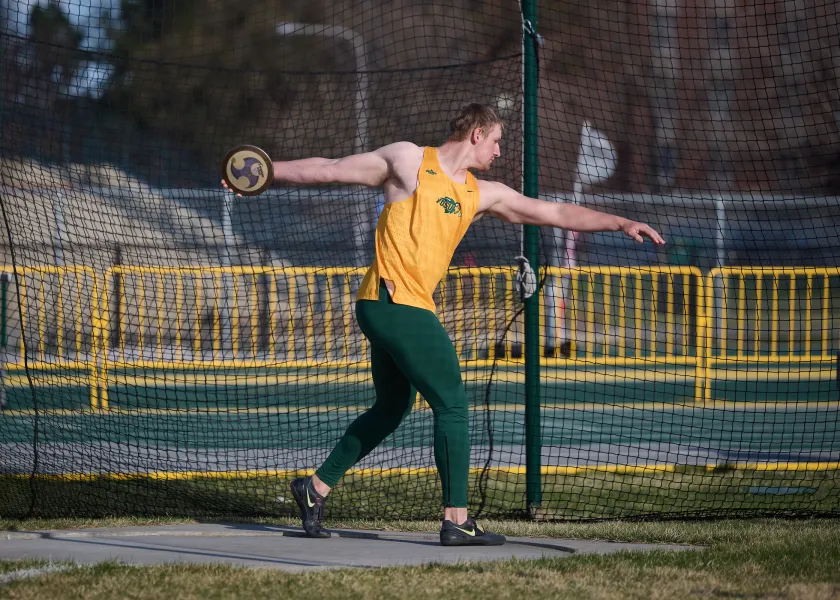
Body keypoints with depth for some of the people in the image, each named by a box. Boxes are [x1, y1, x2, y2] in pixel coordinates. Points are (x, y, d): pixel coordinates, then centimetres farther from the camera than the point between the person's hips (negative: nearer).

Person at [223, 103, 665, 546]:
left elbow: (555, 213, 18)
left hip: (410, 309, 9)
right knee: (452, 405, -8)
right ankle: (456, 521, -7)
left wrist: (621, 223, 14)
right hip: (394, 301, -9)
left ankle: (316, 488, 27)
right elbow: (330, 169, 4)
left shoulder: (481, 194, 17)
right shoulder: (408, 161, -1)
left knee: (391, 410, 17)